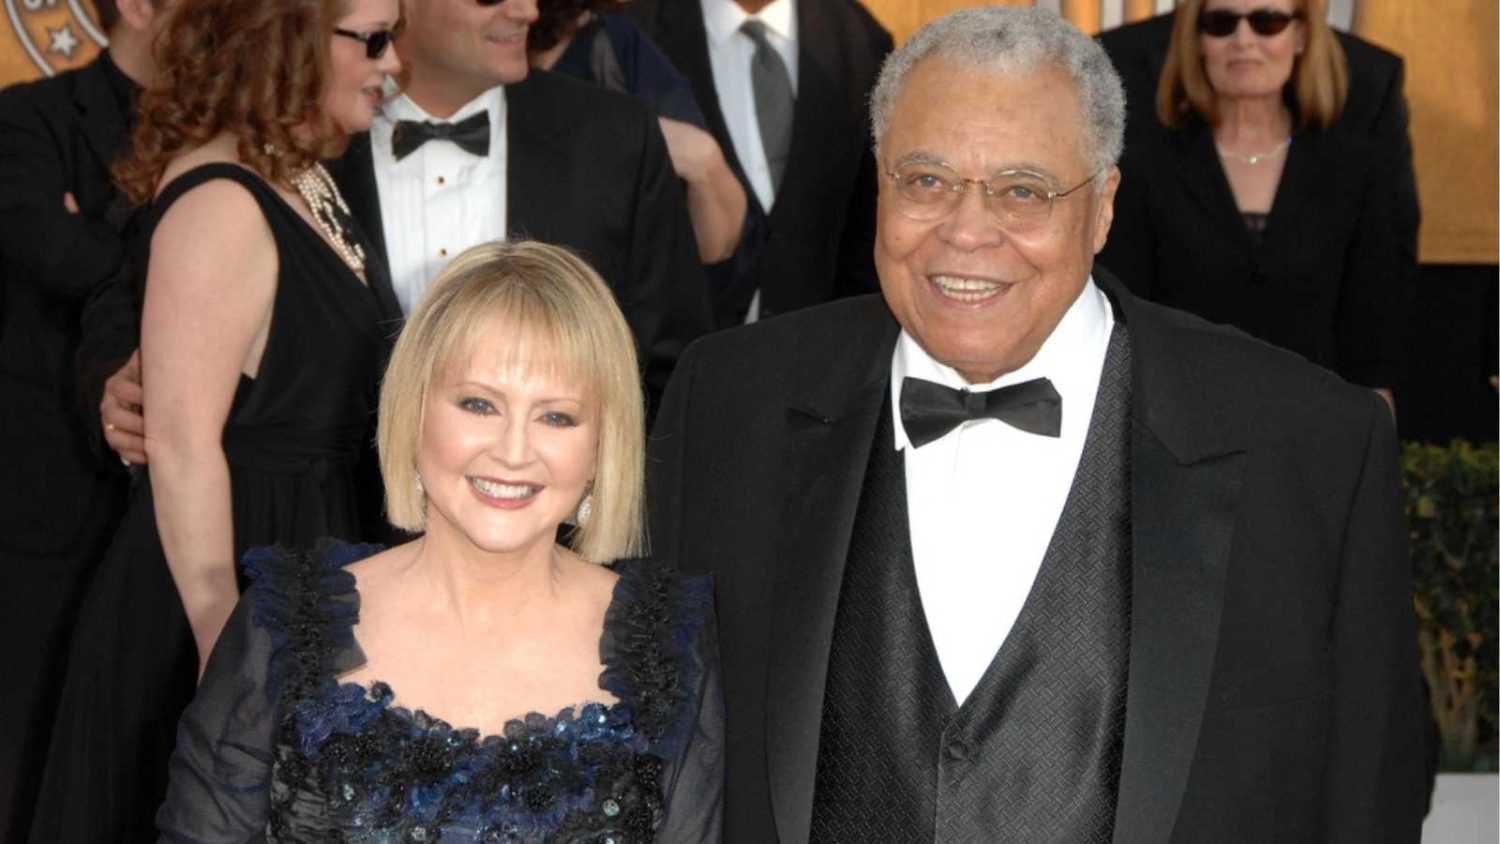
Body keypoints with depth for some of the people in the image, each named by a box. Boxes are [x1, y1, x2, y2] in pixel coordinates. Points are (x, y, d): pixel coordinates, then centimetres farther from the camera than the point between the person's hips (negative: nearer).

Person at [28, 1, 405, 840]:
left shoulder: (305, 180, 7)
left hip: (305, 560, 9)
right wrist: (224, 640, -23)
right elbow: (182, 443, -24)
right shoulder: (222, 204, -21)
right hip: (233, 568, -9)